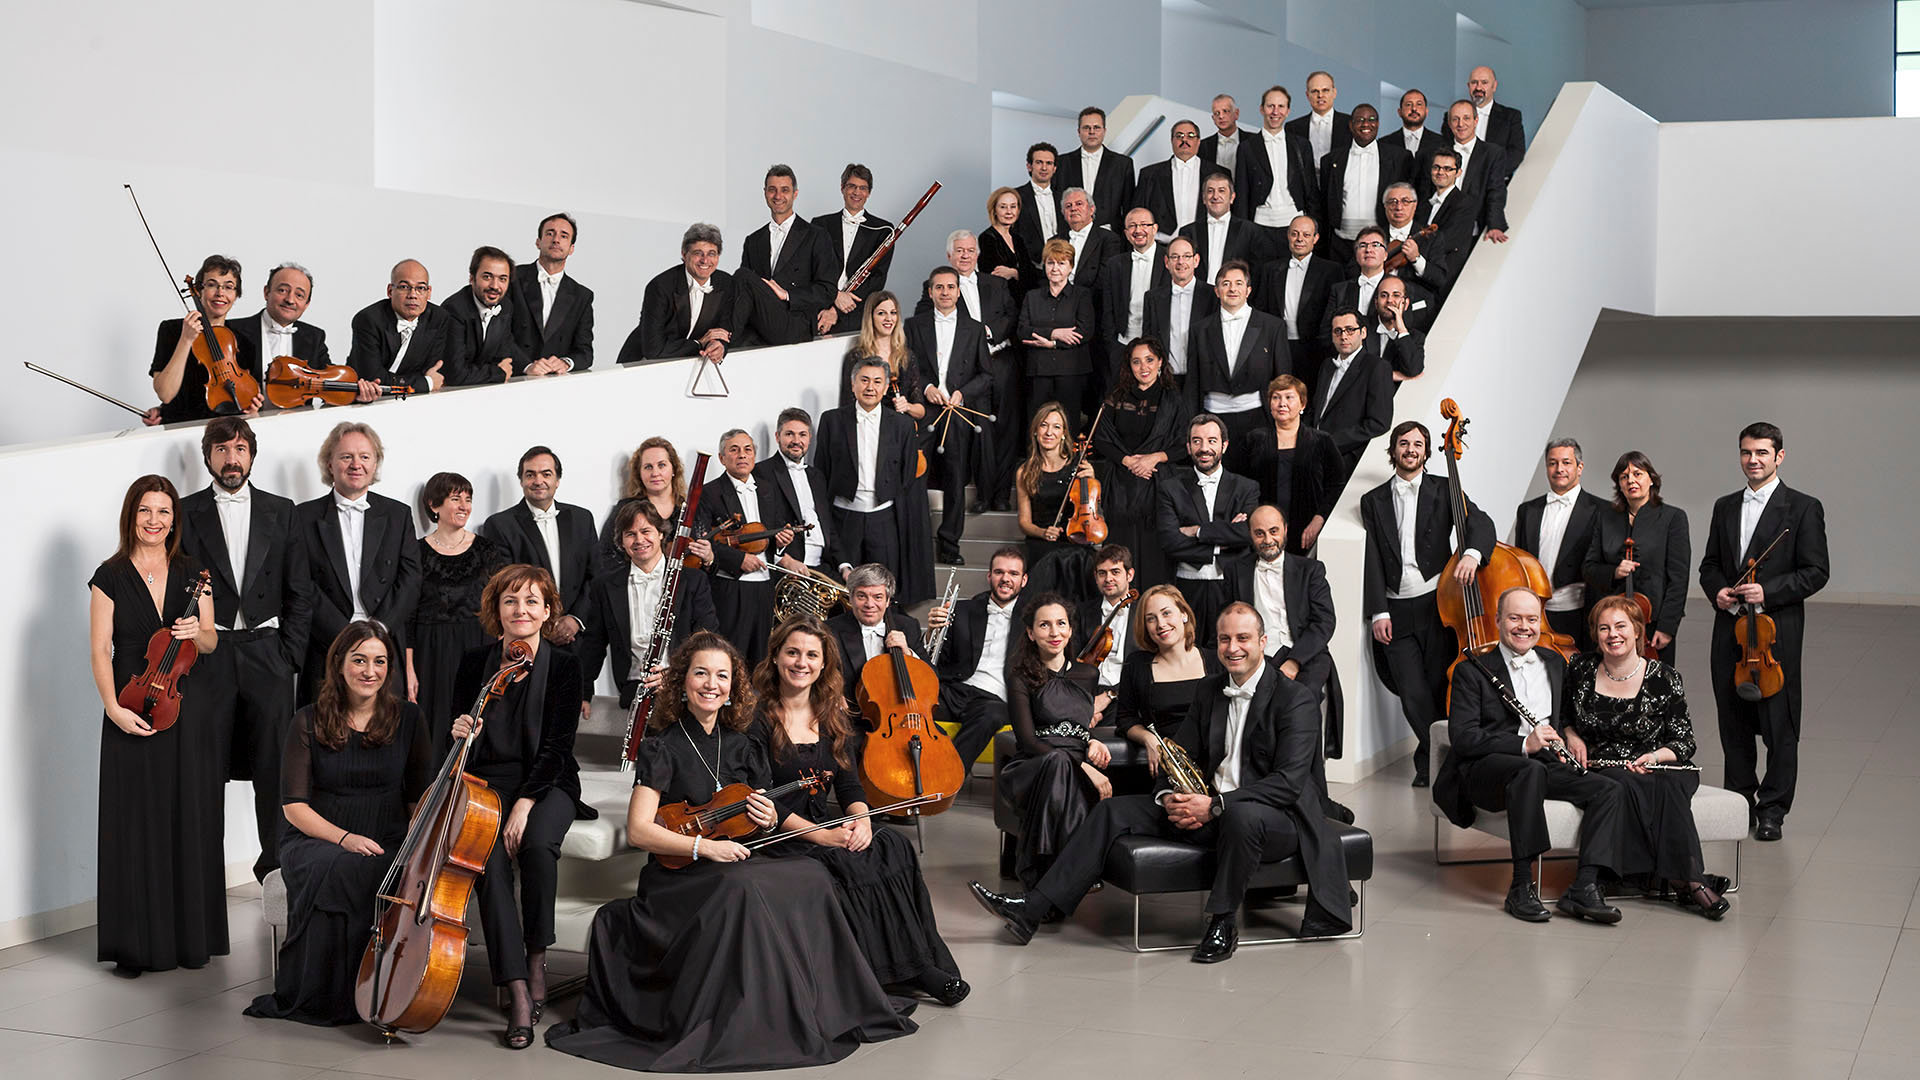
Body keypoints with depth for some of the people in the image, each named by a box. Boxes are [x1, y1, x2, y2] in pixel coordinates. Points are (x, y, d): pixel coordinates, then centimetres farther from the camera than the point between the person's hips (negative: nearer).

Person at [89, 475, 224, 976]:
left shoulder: (192, 573, 8)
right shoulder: (111, 577, 0)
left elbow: (211, 642, 9)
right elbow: (100, 651, -4)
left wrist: (196, 632, -15)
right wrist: (114, 708, -16)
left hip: (189, 711, 2)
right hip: (134, 713, -2)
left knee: (192, 822, 5)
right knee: (136, 826, -1)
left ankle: (192, 936, 14)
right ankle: (136, 946, 6)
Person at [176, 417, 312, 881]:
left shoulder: (281, 512, 10)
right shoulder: (186, 513, 5)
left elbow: (299, 592, 9)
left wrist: (289, 653, 1)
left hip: (266, 653, 1)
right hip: (207, 653, -1)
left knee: (274, 764, 2)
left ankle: (276, 862, 11)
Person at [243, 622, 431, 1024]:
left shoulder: (407, 718, 6)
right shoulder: (309, 723, 1)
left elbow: (419, 795, 9)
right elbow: (294, 807, -4)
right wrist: (344, 838, -20)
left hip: (384, 844, 1)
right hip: (313, 839, -1)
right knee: (336, 870, -37)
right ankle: (314, 997, -24)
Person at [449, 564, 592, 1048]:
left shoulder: (564, 665, -2)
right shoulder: (475, 664, 5)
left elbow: (556, 745, -9)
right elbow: (463, 749, 11)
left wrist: (524, 803, -21)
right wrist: (460, 732, -14)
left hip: (547, 782, -1)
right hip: (487, 781, 2)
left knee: (537, 844, -34)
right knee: (490, 858, -29)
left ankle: (536, 959, -12)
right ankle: (519, 991, -31)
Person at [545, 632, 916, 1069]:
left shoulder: (742, 745, 12)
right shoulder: (663, 746, -4)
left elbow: (763, 814, 22)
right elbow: (638, 830, -12)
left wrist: (769, 819, -3)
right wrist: (702, 846, -23)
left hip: (740, 867, 5)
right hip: (678, 878, -5)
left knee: (812, 876, -24)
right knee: (740, 890, -38)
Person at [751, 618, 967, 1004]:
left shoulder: (832, 716, 13)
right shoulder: (759, 718, -6)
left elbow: (849, 784, 9)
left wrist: (861, 818, -14)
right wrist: (820, 835, -22)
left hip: (825, 828, 5)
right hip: (776, 838, -5)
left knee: (895, 845, -22)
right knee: (845, 863, -32)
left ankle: (918, 965, -23)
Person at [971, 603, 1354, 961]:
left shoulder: (1296, 701, -11)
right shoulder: (1208, 691, 12)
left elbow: (1288, 783, -20)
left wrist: (1215, 805, -28)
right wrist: (1169, 797, -10)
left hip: (1275, 817, -7)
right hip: (1208, 809, 7)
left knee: (1241, 816, -42)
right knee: (1114, 811, -5)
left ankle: (1222, 924, -21)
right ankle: (1031, 910, -13)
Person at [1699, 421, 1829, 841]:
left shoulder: (1804, 508, -2)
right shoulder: (1725, 507, 15)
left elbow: (1816, 571, -6)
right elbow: (1710, 564, 19)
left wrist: (1768, 592, -16)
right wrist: (1717, 590, -2)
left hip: (1778, 630, -5)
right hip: (1730, 629, 5)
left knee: (1779, 723, -2)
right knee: (1733, 720, 9)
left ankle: (1772, 809, 5)